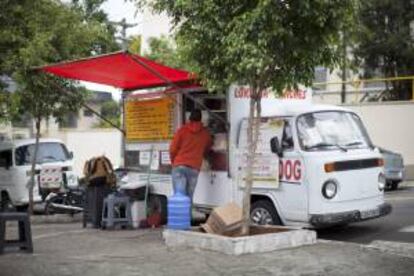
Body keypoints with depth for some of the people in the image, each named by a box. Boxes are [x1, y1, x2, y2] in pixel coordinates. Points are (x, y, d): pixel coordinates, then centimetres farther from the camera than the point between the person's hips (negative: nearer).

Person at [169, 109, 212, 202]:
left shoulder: (182, 130, 4)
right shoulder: (205, 133, 11)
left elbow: (173, 149, 2)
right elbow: (207, 150, 26)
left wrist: (173, 161, 19)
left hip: (179, 166, -2)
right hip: (194, 168, 2)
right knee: (189, 197, 4)